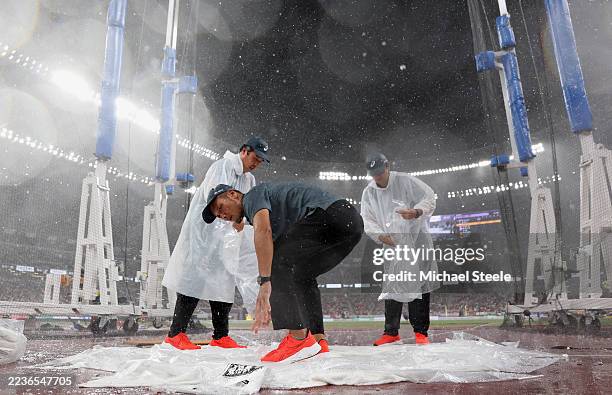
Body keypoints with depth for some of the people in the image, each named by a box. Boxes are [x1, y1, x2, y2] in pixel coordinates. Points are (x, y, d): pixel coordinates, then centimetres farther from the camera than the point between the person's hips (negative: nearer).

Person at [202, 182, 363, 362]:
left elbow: (263, 231, -17)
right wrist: (268, 306, 30)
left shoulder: (253, 195, 6)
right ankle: (318, 340, 15)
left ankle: (299, 338, -12)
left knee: (279, 261, -8)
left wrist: (265, 281, -21)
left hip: (329, 214, -10)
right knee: (301, 275, 22)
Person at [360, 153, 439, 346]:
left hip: (416, 238, -3)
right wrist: (379, 235, -14)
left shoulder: (405, 181, -7)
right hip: (391, 244, 3)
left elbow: (429, 198, -8)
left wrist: (416, 212, -28)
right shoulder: (368, 193, 5)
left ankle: (421, 331, 5)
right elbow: (368, 220, 5)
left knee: (419, 285, -4)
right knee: (391, 287, 2)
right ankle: (391, 332, 12)